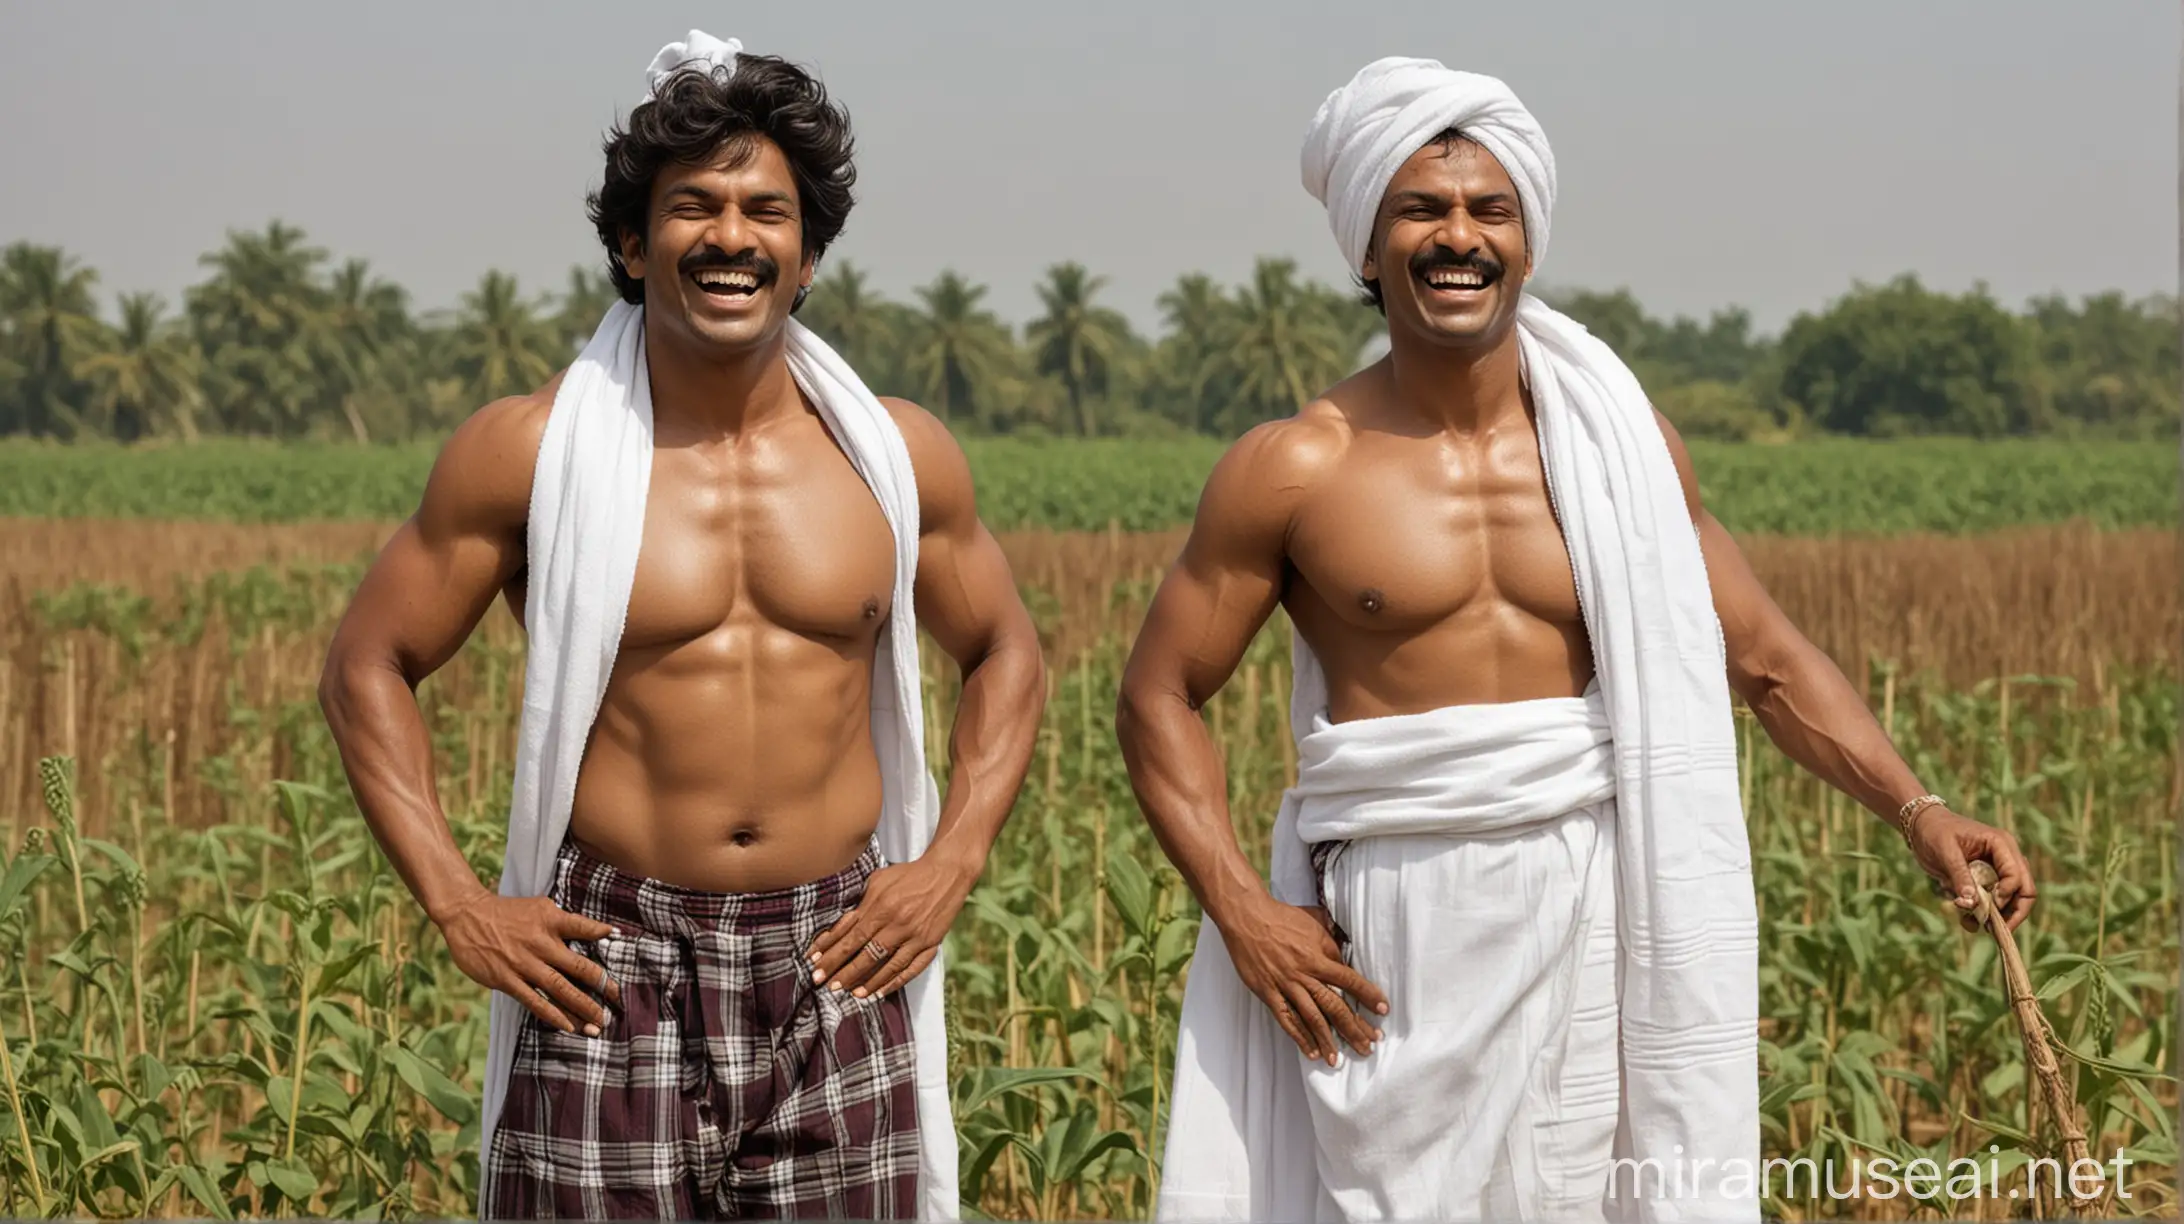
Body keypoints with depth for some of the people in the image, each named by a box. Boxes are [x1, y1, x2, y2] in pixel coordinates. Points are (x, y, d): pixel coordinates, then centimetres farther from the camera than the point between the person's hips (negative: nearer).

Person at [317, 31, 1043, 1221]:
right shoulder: (529, 450, -2)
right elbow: (365, 666, 4)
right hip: (610, 970, -2)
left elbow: (1005, 656, 18)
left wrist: (951, 864, 5)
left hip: (838, 969, 2)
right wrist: (455, 902, -5)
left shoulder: (898, 455, 5)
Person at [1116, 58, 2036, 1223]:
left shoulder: (1622, 443, 6)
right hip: (1400, 930, -1)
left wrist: (1916, 808, -3)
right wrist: (1241, 913, -8)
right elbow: (1158, 699, 3)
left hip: (1602, 917, 2)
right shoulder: (1294, 471, -1)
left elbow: (1768, 660, 11)